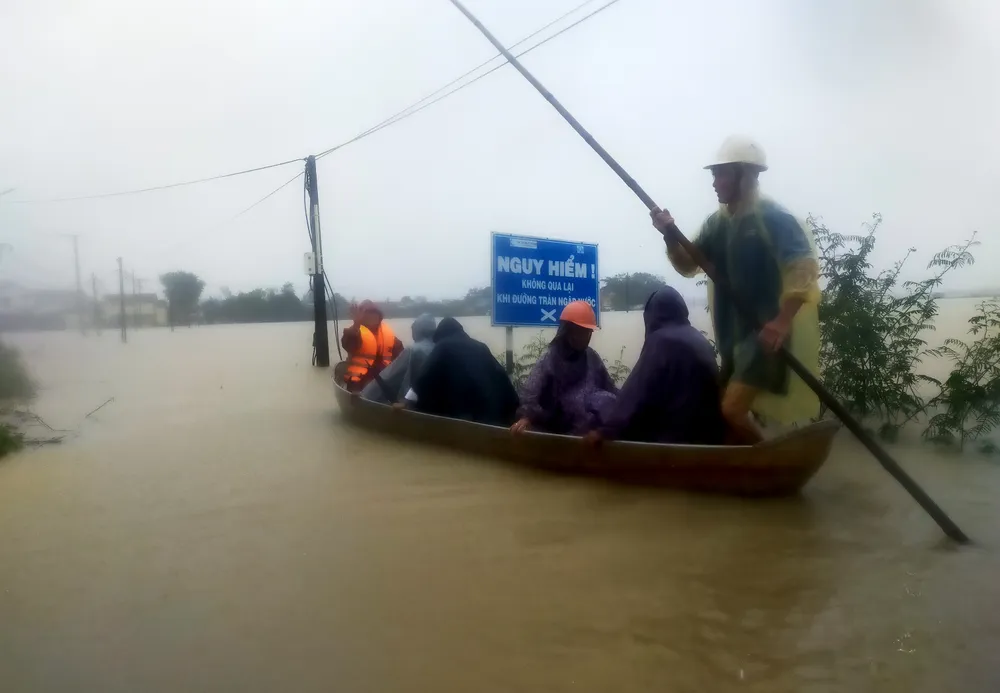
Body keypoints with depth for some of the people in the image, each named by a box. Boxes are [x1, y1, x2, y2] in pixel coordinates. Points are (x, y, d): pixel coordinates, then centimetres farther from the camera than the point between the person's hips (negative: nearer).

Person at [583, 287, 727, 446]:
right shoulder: (700, 340, 13)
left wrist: (607, 430, -19)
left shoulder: (661, 340, -12)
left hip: (672, 438, -8)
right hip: (708, 435, 8)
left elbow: (637, 392, -19)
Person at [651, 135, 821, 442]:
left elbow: (806, 267, -17)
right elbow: (688, 266, 11)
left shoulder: (774, 217, -12)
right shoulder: (718, 222, 10)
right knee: (723, 410, 12)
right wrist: (670, 235, -8)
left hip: (764, 334, -8)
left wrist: (783, 320, -26)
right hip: (732, 334, 8)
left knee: (732, 410, -16)